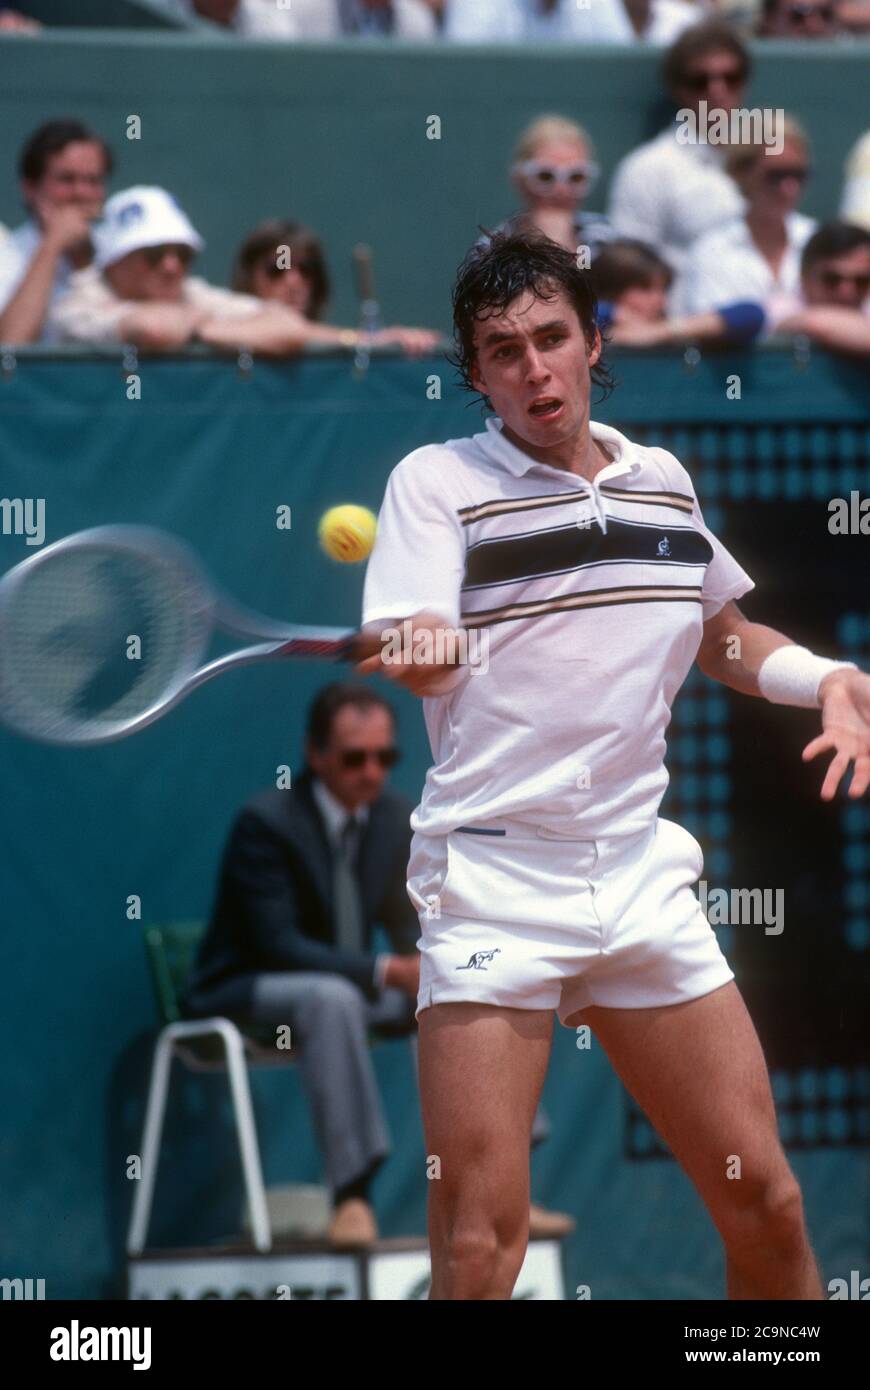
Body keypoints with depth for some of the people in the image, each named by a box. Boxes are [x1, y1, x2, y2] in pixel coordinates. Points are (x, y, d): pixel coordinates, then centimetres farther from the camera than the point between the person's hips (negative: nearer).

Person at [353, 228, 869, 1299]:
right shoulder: (438, 481, -2)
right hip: (492, 883, -5)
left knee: (766, 1211, 5)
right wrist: (416, 648, -39)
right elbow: (428, 660, -16)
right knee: (477, 1249, -11)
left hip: (644, 880, 5)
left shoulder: (662, 480, 12)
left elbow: (724, 637, 28)